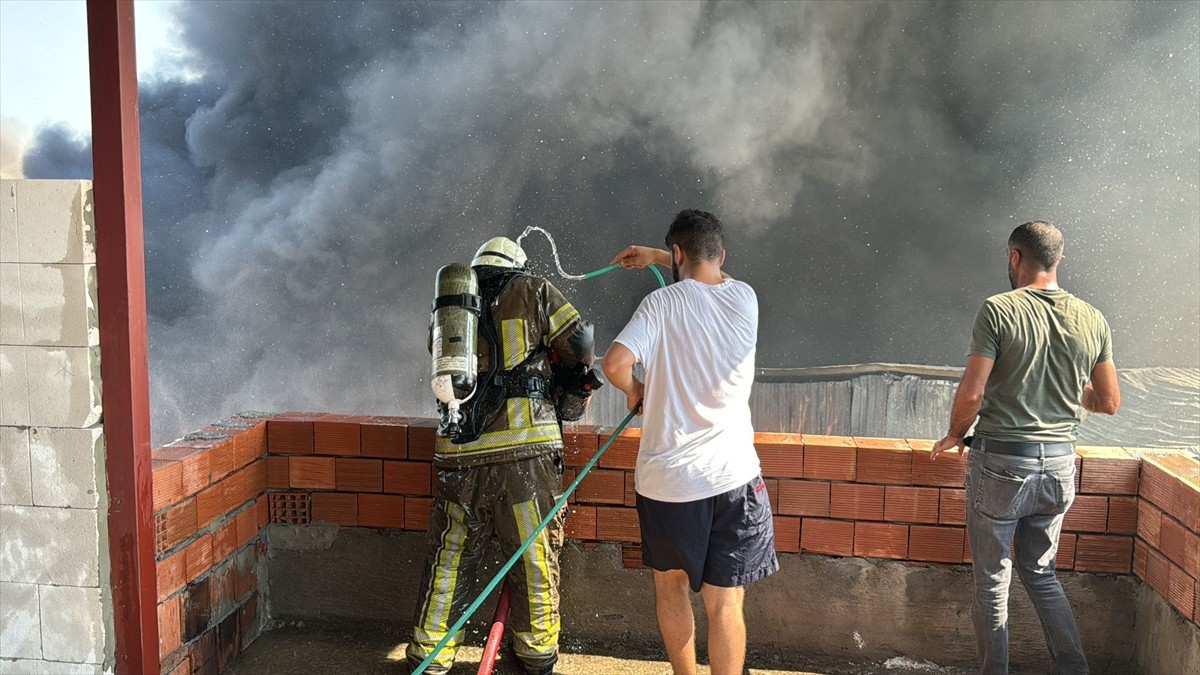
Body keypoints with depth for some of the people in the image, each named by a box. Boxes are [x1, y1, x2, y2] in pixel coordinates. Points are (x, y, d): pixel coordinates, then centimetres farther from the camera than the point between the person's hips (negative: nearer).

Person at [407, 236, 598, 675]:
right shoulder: (531, 291, 6)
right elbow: (580, 346, 0)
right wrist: (568, 397, 17)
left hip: (460, 452, 3)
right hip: (526, 447, -3)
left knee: (450, 556, 14)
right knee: (535, 556, 11)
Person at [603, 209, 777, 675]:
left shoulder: (662, 303, -8)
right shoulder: (744, 298, 3)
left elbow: (615, 363, -20)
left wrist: (634, 390, 2)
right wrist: (656, 257, 34)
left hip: (665, 478, -1)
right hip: (731, 477, 1)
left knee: (671, 586, 20)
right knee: (725, 603, 4)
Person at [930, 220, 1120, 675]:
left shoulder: (998, 311, -13)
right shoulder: (1092, 321, 1)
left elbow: (972, 393, -17)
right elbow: (1109, 403, 7)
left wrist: (956, 435, 1)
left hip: (1001, 462, -5)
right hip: (1059, 466, 5)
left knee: (992, 579, 9)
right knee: (1041, 572, 22)